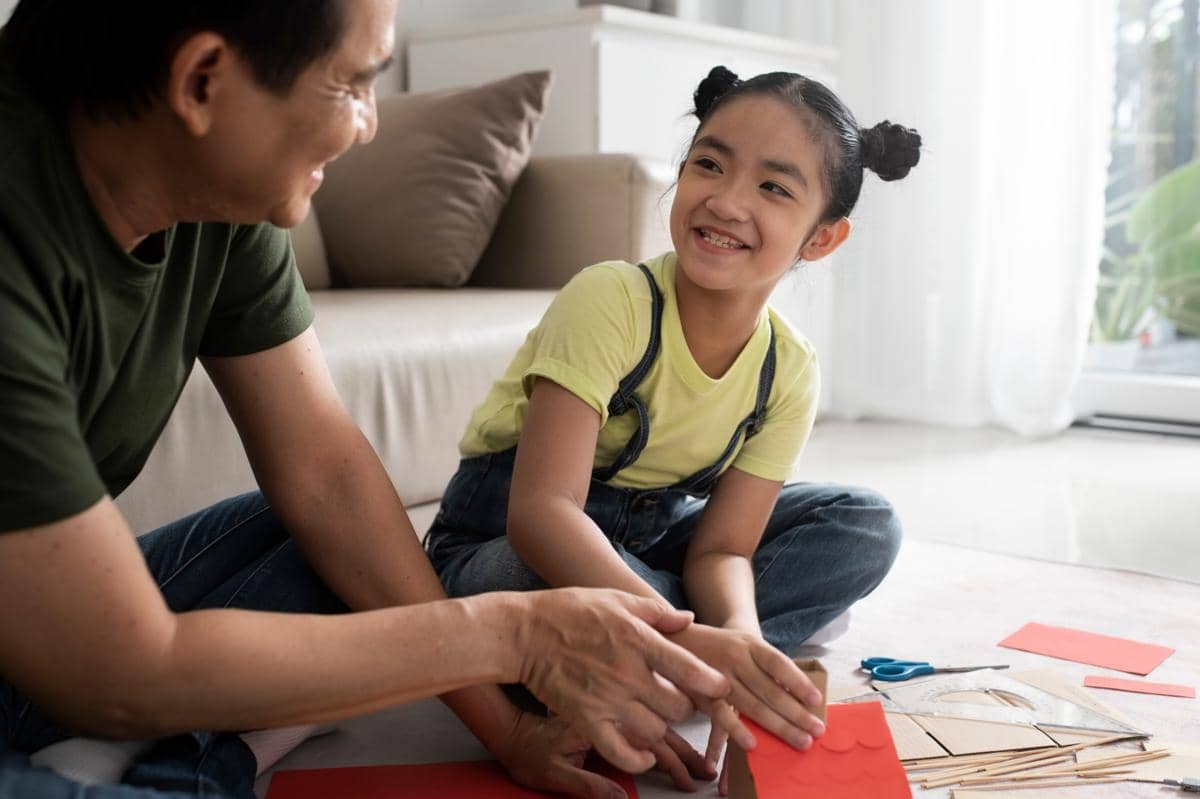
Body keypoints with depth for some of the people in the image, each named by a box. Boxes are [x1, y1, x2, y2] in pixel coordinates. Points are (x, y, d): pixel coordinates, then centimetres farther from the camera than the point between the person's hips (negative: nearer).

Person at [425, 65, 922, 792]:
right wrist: (689, 640, -48)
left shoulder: (791, 372, -11)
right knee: (554, 581, -41)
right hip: (506, 542, -6)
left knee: (867, 526, -5)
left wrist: (738, 639, -36)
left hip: (644, 540, 6)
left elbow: (723, 547, -12)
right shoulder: (610, 300, -28)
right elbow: (541, 511, -37)